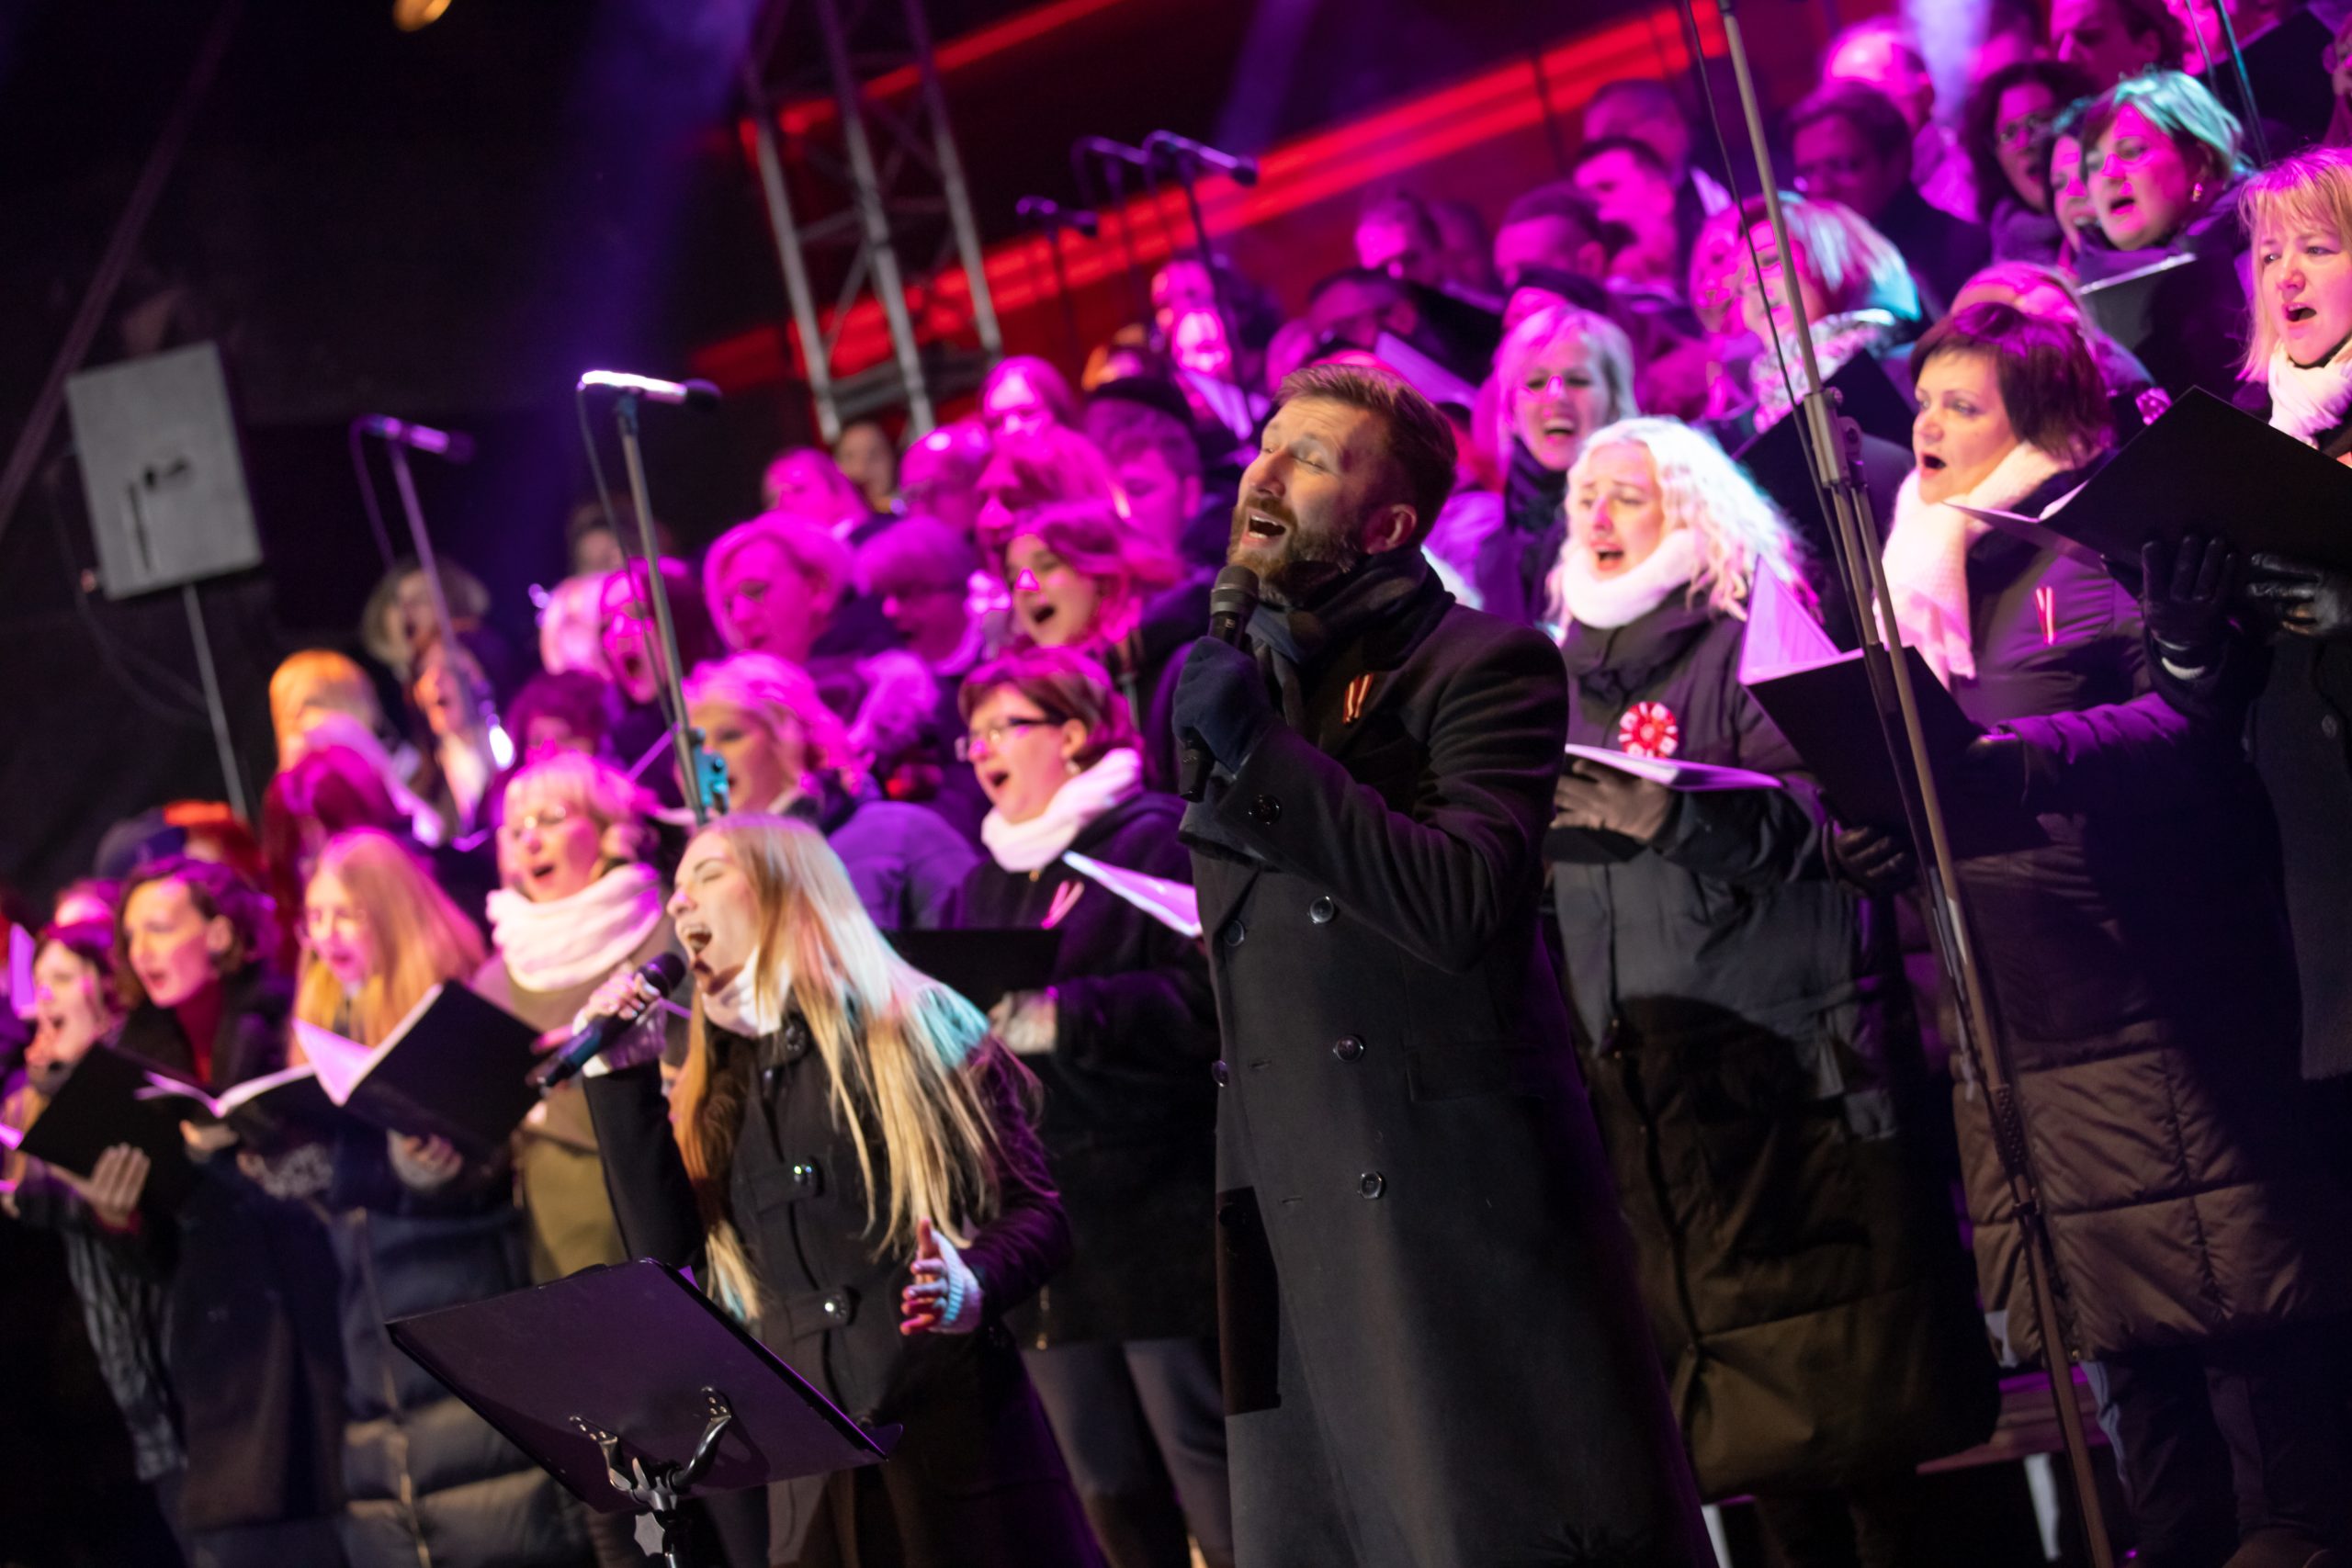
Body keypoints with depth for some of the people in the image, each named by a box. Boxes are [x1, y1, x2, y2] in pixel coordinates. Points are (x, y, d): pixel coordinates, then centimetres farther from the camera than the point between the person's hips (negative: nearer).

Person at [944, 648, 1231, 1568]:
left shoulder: (1156, 841, -3)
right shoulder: (985, 885, 20)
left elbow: (1206, 995, -16)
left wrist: (1057, 1017, -23)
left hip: (1159, 1222, -7)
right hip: (1039, 1238, 7)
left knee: (1212, 1485, -8)